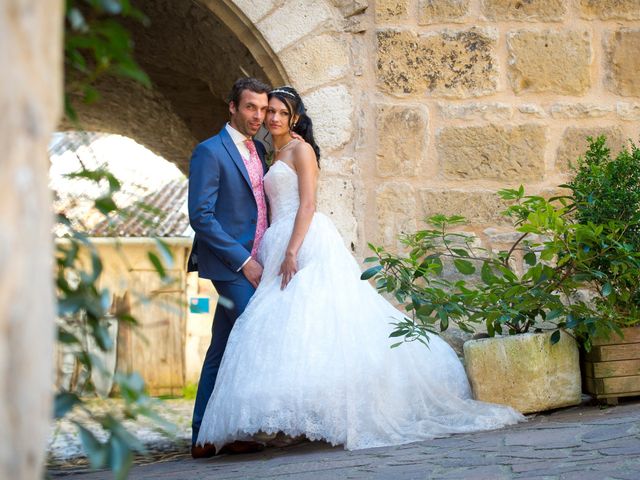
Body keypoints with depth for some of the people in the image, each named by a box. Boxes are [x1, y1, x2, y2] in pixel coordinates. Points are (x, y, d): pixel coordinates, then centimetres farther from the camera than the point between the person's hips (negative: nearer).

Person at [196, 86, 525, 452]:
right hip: (284, 247, 9)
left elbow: (307, 204, -11)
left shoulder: (300, 149, -1)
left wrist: (292, 251, -21)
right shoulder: (277, 157, 25)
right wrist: (277, 254, 19)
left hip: (307, 243, -9)